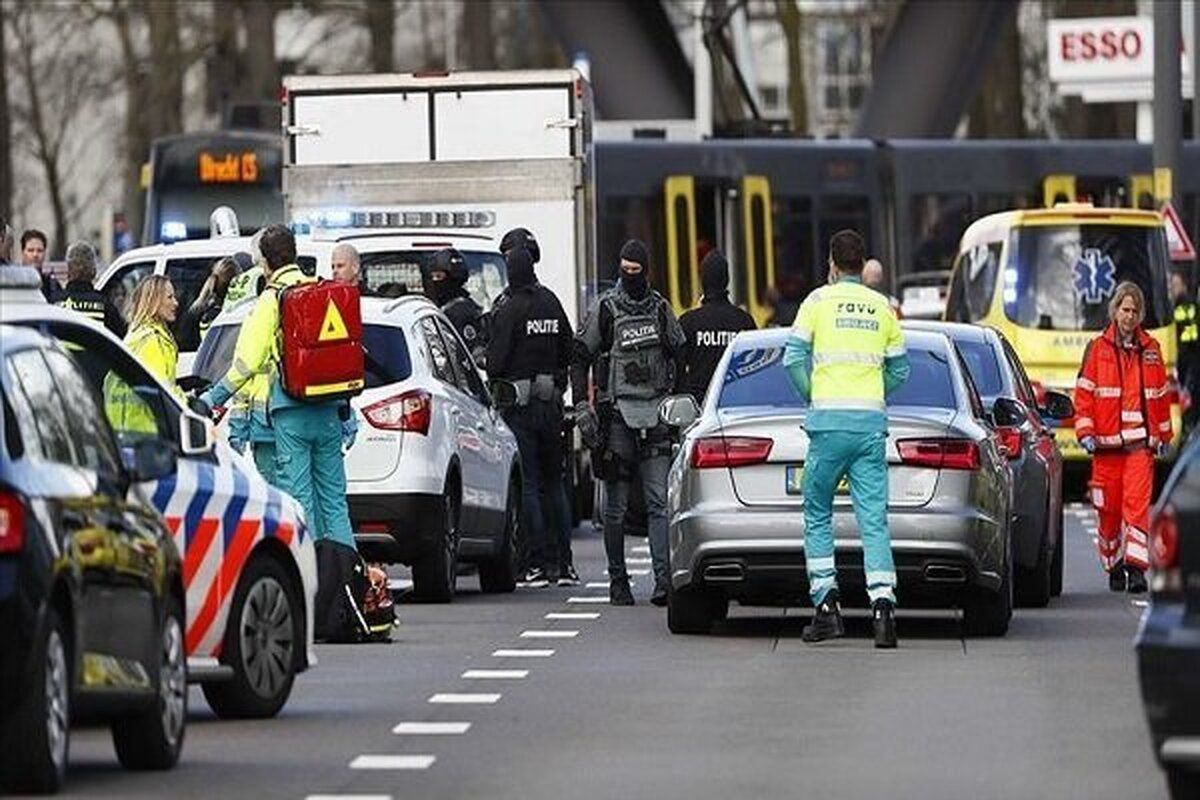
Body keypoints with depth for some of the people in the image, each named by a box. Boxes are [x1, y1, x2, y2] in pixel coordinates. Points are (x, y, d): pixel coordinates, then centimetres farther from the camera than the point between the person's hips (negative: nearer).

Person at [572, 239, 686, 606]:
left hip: (656, 416, 2)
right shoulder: (604, 309, 0)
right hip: (617, 413, -2)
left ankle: (664, 579, -13)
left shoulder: (661, 309, 10)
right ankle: (617, 580, 11)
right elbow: (580, 357, 3)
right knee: (616, 505, 3)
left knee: (659, 502, -7)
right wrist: (582, 406, -6)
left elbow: (679, 355, 22)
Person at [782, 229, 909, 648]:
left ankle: (826, 604, 3)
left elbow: (794, 358, -3)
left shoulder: (820, 301, 2)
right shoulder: (883, 307, 11)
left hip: (829, 420, -2)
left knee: (817, 516, 11)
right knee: (874, 519, -2)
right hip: (872, 421, 2)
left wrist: (812, 396, 11)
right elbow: (899, 370, 15)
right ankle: (882, 603, -18)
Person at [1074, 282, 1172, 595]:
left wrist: (1164, 434, 19)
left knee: (1137, 504, -12)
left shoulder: (1150, 349, 11)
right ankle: (1113, 567, 19)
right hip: (1106, 441, 0)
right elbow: (1084, 393, 4)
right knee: (1108, 508, 4)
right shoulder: (1098, 349, 5)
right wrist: (1085, 432, -5)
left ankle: (1136, 568, -16)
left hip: (1141, 441, 0)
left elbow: (1161, 395, 18)